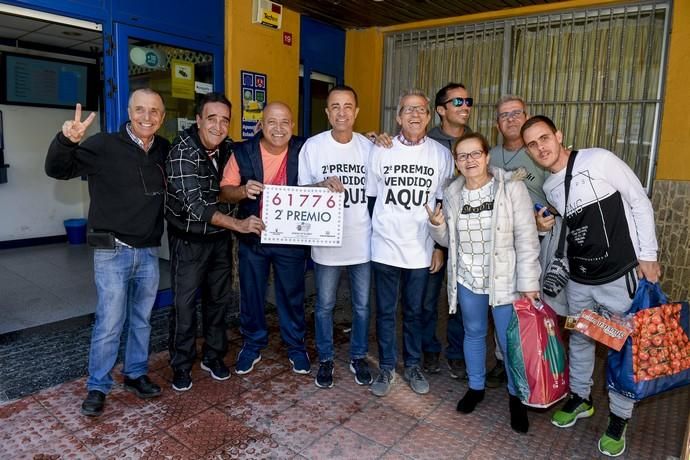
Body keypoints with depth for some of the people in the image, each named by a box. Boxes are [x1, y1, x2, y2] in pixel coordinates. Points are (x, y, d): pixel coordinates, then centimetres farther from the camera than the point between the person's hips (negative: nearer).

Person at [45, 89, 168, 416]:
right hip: (113, 251, -4)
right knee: (109, 324, 0)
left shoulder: (165, 150, 5)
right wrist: (66, 141, -33)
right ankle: (97, 387, 19)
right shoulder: (104, 145, -9)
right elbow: (57, 169, -12)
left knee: (142, 319, 15)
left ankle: (136, 375, 32)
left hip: (149, 252, 5)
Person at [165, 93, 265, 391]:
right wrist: (239, 224, -38)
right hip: (189, 239, -5)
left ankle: (213, 356, 29)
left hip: (220, 236, 6)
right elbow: (195, 205, -30)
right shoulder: (182, 153, -21)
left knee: (219, 298, 12)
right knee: (184, 302, 1)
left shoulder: (227, 147, -2)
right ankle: (181, 365, 19)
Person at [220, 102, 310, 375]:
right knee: (251, 294, 14)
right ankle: (252, 345, 35)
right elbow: (225, 191, -3)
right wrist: (243, 191, -24)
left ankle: (296, 347, 32)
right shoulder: (243, 152, -5)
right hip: (252, 238, 1)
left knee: (292, 295, 12)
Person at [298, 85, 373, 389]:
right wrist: (323, 185, -18)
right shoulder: (312, 146, -4)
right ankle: (325, 360, 32)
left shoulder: (369, 147, 1)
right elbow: (300, 191, -2)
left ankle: (359, 357, 34)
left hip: (362, 241, 2)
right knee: (324, 306, 12)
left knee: (362, 305, 14)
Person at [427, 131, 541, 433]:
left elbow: (526, 238, -12)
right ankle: (476, 387, 38)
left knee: (511, 341, 6)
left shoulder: (511, 187, -10)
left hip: (506, 280, -3)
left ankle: (516, 397, 29)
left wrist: (528, 282, -15)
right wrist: (437, 225, -11)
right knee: (473, 334, 18)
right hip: (467, 280, 4)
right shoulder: (452, 194, 2)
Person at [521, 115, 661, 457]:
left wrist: (647, 255, -11)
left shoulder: (599, 160, -13)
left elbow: (640, 203, -9)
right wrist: (546, 226, -3)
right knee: (579, 339, 18)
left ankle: (619, 419, 28)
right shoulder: (548, 187, 5)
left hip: (620, 275, -5)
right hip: (579, 280, 6)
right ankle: (580, 398, 40)